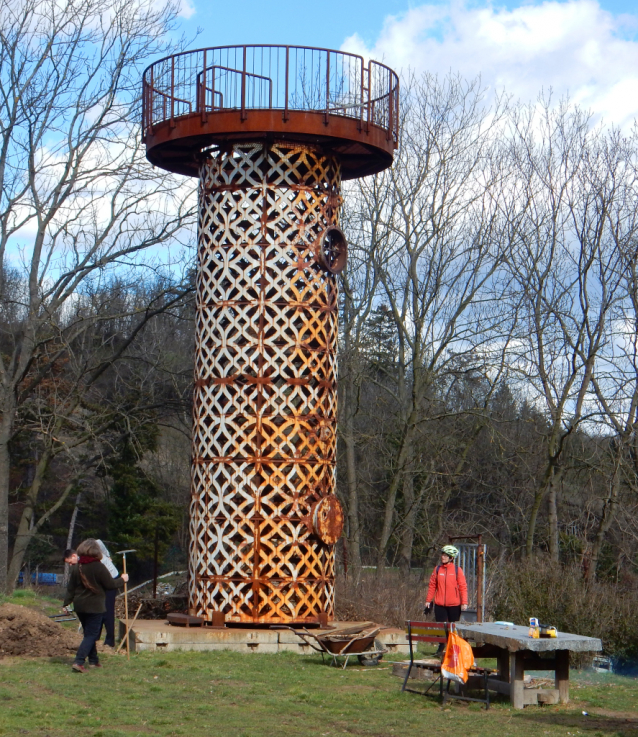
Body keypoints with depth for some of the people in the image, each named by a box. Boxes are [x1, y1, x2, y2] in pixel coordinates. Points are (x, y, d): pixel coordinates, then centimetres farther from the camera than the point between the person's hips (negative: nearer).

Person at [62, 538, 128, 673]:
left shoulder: (76, 568, 4)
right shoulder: (99, 567, -13)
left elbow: (71, 588, 8)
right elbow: (110, 584, -8)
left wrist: (66, 603, 15)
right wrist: (122, 580, 9)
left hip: (80, 606, 6)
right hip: (95, 606, -6)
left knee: (89, 633, 19)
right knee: (91, 635, -4)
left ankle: (94, 660, 24)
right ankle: (78, 662, -18)